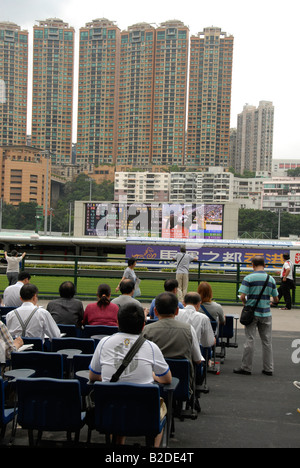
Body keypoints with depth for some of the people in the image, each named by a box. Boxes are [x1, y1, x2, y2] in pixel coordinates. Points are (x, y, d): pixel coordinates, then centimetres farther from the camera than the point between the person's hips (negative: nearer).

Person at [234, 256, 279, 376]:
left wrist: (245, 303, 5)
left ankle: (246, 368, 8)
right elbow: (276, 299, 5)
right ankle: (268, 369, 15)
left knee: (250, 340, 2)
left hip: (252, 313, -3)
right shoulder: (271, 279, 1)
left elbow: (242, 296, -16)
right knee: (267, 341, 9)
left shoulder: (248, 278, -11)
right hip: (266, 313, 3)